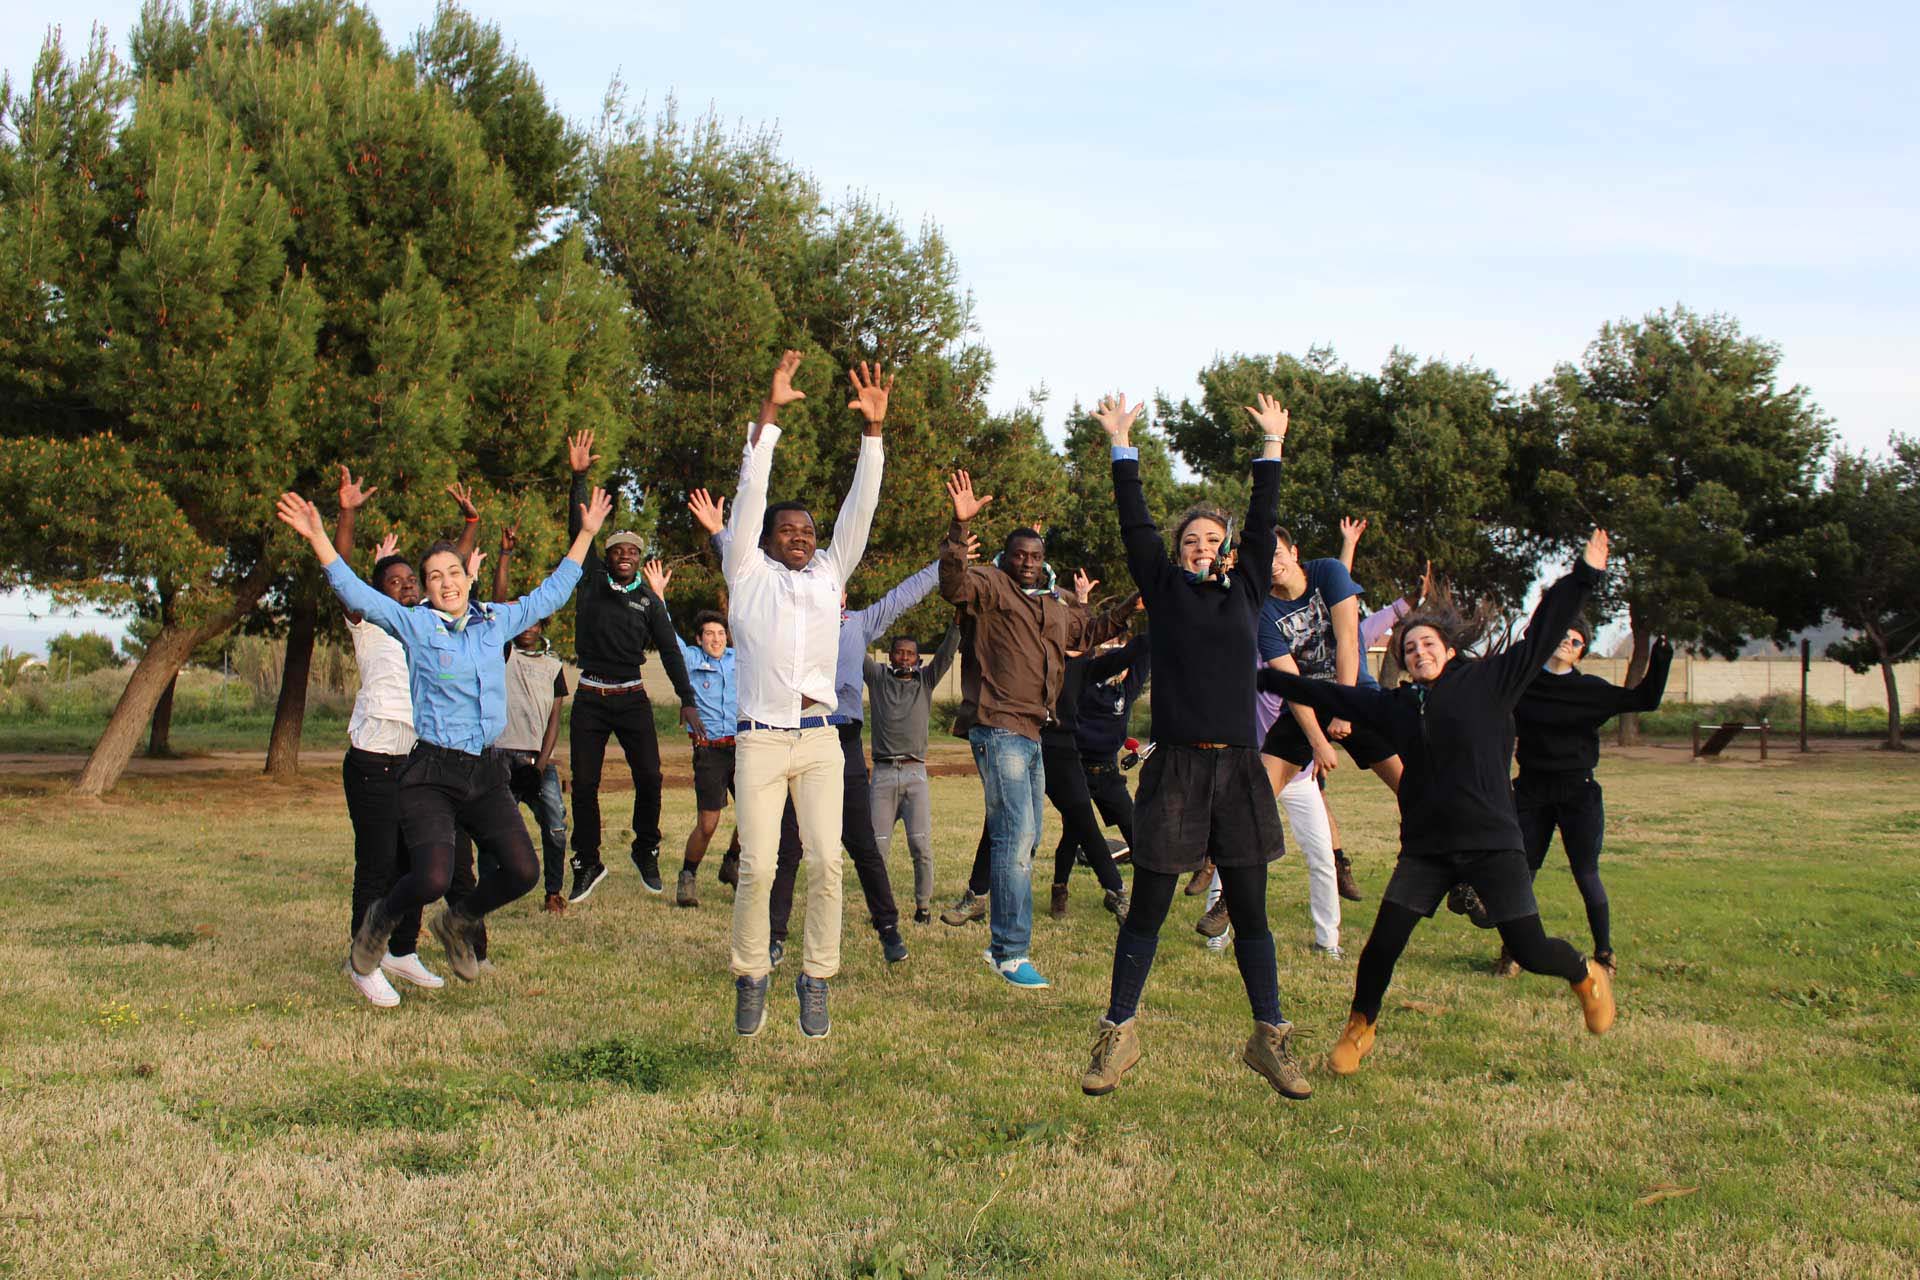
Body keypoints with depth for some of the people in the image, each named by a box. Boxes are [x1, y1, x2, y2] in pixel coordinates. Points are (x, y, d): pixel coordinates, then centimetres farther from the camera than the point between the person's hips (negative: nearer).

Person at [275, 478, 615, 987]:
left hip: (487, 773, 4)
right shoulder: (414, 624, 0)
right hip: (432, 773, -4)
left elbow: (551, 592, 22)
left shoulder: (495, 621, 11)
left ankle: (457, 923, 25)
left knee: (522, 872, -6)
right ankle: (380, 922, 17)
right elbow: (354, 592, -8)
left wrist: (586, 533, 24)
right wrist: (318, 538, -18)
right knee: (432, 879, -19)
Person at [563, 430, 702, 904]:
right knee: (584, 784, 1)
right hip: (590, 699, 0)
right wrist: (579, 477, -9)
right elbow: (579, 531, -2)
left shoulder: (649, 601, 6)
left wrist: (687, 700, -7)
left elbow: (670, 650, 3)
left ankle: (646, 853, 15)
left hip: (632, 699, 0)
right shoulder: (591, 584, 5)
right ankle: (588, 864, 14)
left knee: (649, 778, -7)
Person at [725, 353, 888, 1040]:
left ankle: (816, 981, 4)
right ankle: (750, 978, 8)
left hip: (820, 738, 2)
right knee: (757, 867, -7)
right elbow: (751, 495, 1)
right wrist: (769, 415, -6)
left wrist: (873, 430, -2)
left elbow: (860, 508, 8)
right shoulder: (748, 574, 8)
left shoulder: (829, 573, 15)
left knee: (826, 861, -6)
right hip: (761, 739, -2)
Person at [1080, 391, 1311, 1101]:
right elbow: (1135, 524, 7)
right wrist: (1122, 445, 9)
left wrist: (1271, 445, 20)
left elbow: (1263, 523, 17)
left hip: (1238, 769, 2)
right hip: (1175, 769, -2)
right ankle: (1119, 1033, 13)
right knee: (1148, 909, 2)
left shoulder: (1244, 592, 14)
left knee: (1250, 911, 6)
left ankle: (1270, 1037, 15)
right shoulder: (1165, 590, 8)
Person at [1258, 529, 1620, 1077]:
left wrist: (1584, 574, -7)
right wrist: (1261, 677, 20)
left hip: (1493, 842, -3)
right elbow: (1327, 696, 17)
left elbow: (1540, 638, -3)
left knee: (1531, 952, -5)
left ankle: (1587, 974, 30)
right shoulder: (1394, 705, 10)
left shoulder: (1487, 681, 0)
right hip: (1425, 847, 3)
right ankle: (1359, 1029, 19)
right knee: (1382, 943, -5)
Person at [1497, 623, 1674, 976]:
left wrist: (1658, 661, -11)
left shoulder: (1591, 689, 1)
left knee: (1587, 876, 0)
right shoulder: (1523, 683, 2)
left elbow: (1645, 699, 0)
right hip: (1531, 793, 1)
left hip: (1579, 794, -1)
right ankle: (1511, 952, 14)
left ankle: (1604, 953, 14)